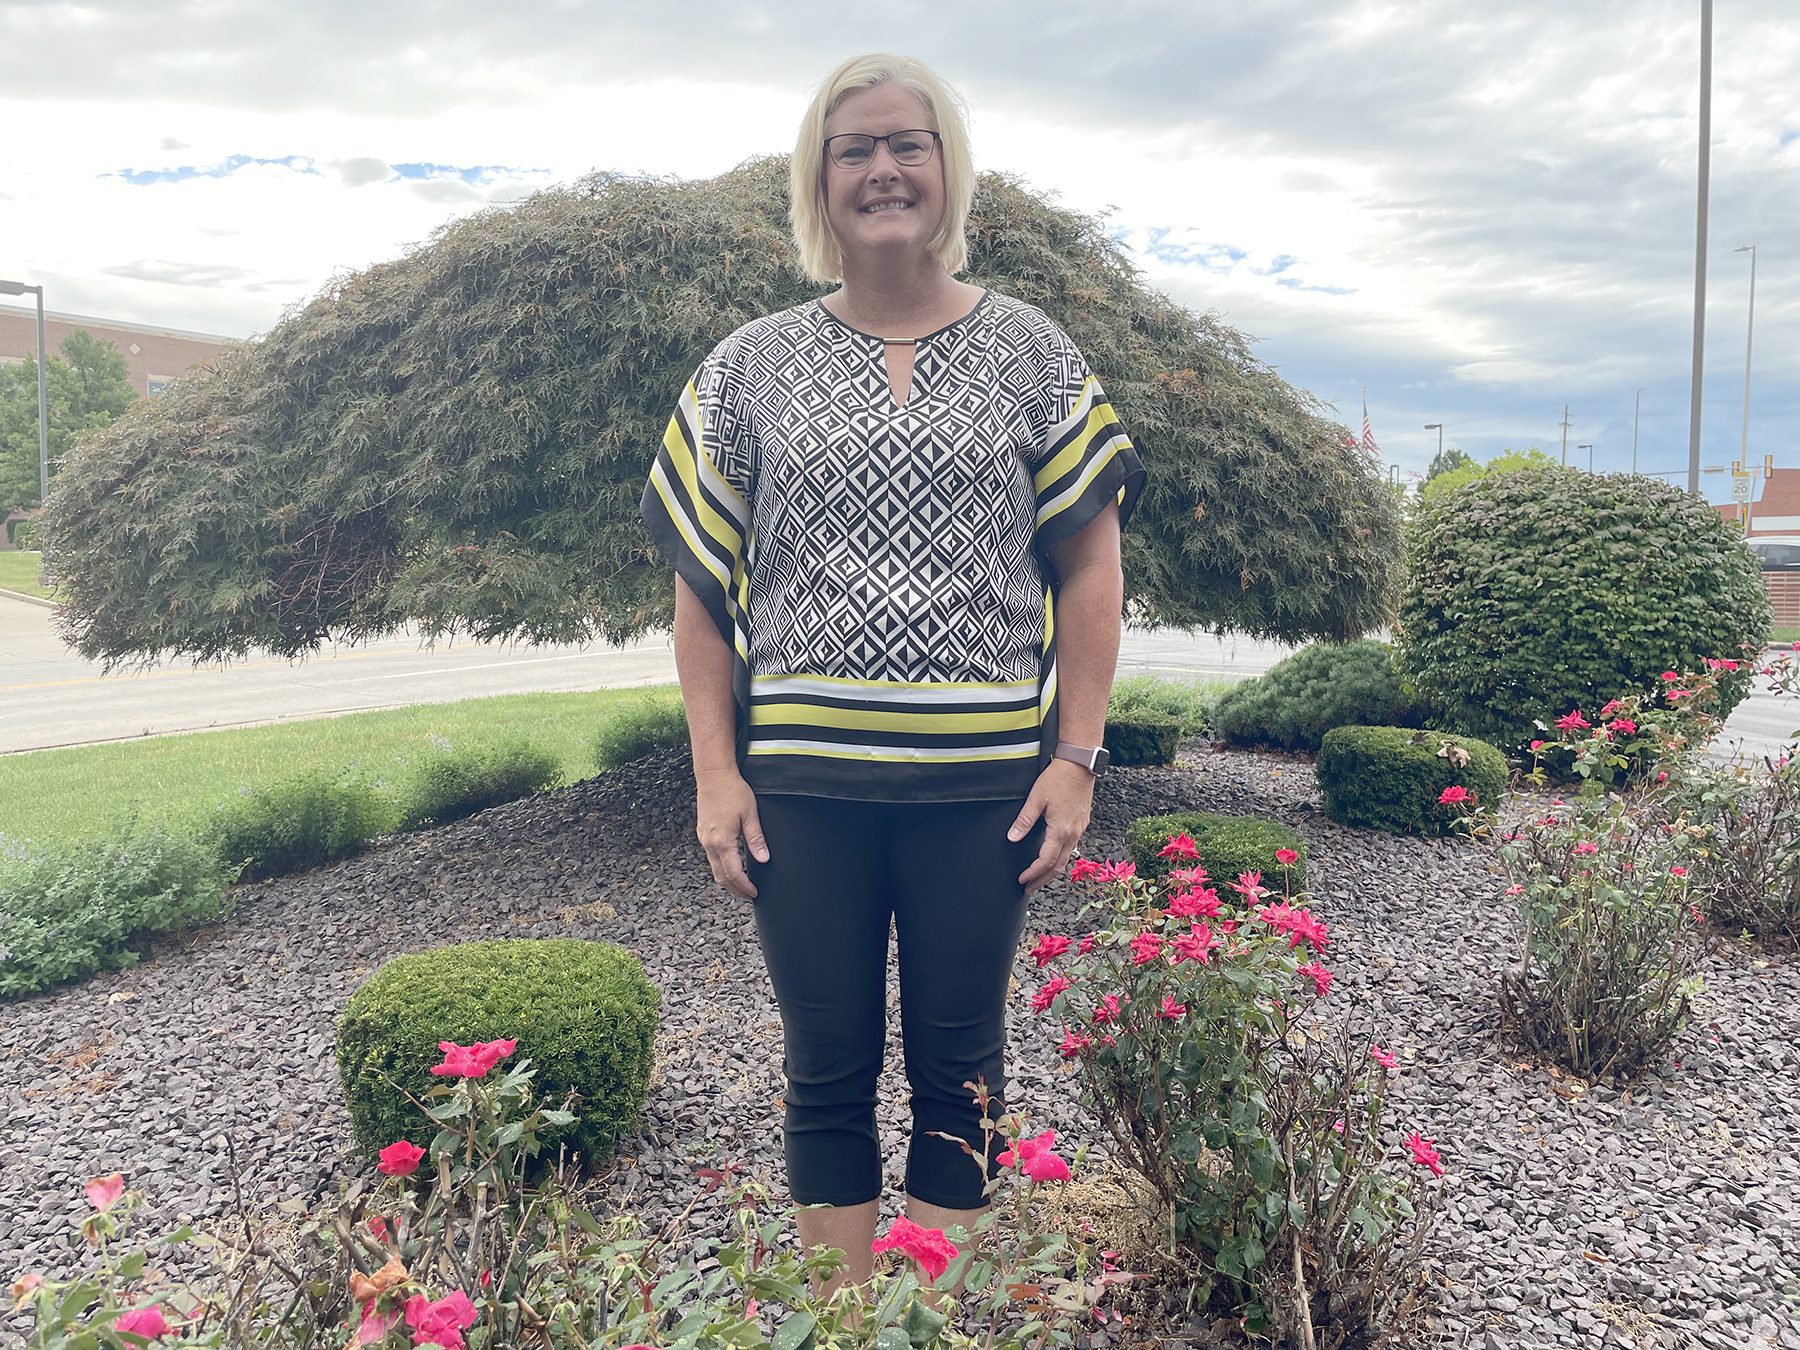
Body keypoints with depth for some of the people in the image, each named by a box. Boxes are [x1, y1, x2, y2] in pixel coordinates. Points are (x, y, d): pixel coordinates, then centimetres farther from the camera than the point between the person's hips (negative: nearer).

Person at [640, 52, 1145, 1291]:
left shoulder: (1029, 353, 6)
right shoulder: (751, 367, 7)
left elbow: (1089, 566, 5)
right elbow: (702, 584, 7)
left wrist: (1076, 756, -3)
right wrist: (716, 773, 0)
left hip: (983, 783, 0)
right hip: (803, 782, 1)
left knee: (958, 1062, 10)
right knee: (829, 1063, 10)